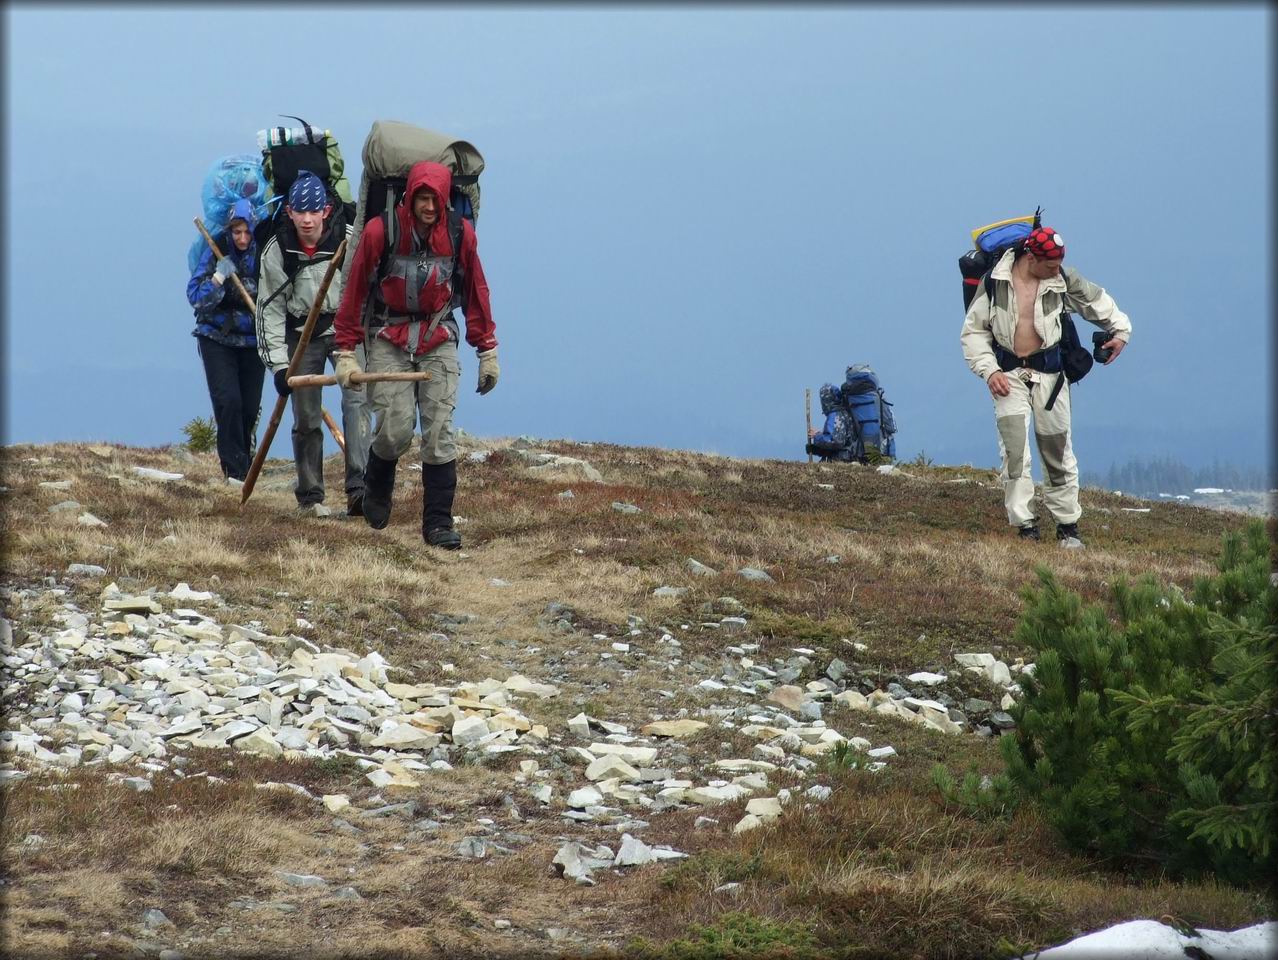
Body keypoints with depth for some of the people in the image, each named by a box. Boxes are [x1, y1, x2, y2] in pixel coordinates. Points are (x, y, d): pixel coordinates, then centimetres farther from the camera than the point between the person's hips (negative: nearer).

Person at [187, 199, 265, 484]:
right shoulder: (216, 251, -8)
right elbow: (195, 296, -11)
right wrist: (218, 278, -26)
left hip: (251, 340, 2)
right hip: (217, 339, -2)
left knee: (250, 407, 2)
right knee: (228, 401, -16)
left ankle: (245, 465, 21)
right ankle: (234, 468, -10)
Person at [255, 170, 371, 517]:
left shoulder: (350, 240, -14)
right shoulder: (276, 251, -9)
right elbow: (270, 309, -3)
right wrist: (278, 363, -9)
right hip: (302, 335, 1)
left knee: (356, 400, -20)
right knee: (306, 419, 4)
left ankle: (358, 488, -28)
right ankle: (310, 497, 17)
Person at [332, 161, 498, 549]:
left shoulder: (460, 233, -3)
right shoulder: (380, 233, -11)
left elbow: (475, 291, 8)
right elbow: (355, 291, -3)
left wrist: (487, 350, 9)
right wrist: (346, 351, -2)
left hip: (439, 341, 2)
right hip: (389, 340, -2)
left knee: (439, 432, -6)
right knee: (395, 429, -9)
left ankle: (438, 523, -2)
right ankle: (377, 488, 25)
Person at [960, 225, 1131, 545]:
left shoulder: (1063, 280, -4)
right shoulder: (995, 282, -8)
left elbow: (1098, 302, 15)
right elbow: (974, 331, 0)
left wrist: (1120, 330, 14)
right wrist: (989, 371, -9)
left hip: (1048, 372, 2)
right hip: (1008, 374, -2)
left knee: (1057, 449, 6)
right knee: (1014, 449, -12)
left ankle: (1068, 524, 17)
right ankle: (1025, 525, -8)